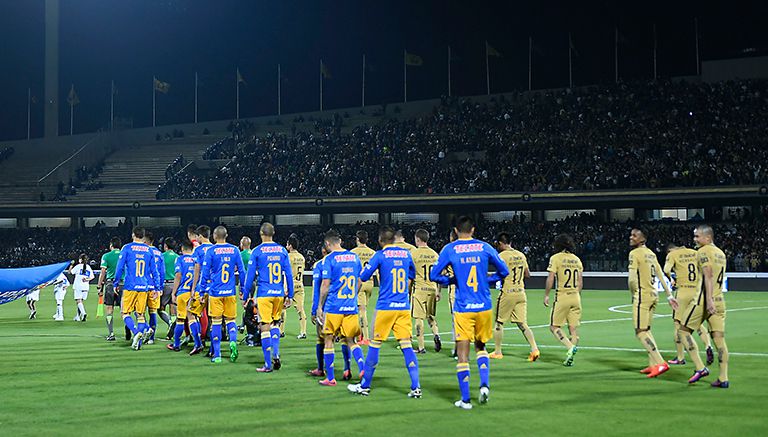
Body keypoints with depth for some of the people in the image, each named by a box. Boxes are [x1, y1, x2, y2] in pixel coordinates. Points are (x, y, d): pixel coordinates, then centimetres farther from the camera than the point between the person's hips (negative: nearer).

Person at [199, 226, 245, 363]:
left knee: (216, 322, 4)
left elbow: (205, 273, -4)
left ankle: (217, 355, 5)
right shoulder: (234, 250, 4)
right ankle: (233, 341, -15)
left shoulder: (211, 251, -5)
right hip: (231, 292, 2)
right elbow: (241, 271, 7)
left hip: (215, 291, -2)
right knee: (230, 319, 14)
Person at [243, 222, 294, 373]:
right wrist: (290, 295, 14)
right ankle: (276, 355, 7)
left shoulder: (257, 251, -3)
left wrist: (246, 296, 7)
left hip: (264, 294, -4)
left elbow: (250, 275, -2)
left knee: (265, 327, -1)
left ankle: (268, 364, 0)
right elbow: (288, 274, 8)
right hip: (279, 293, 4)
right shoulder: (282, 250, 6)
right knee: (275, 323, 21)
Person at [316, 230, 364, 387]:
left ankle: (330, 378, 9)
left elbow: (325, 285, -9)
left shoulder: (329, 259, -8)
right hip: (351, 307, 5)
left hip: (333, 307, -5)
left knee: (328, 340, 7)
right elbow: (359, 282, 14)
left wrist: (320, 306, -1)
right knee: (350, 340, 13)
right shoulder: (354, 257, 8)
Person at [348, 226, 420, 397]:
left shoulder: (380, 255, -6)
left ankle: (365, 386, 13)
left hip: (385, 307, -4)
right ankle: (416, 387, -5)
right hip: (404, 307, 4)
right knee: (406, 345, 2)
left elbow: (363, 277, -4)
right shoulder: (406, 253, 8)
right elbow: (412, 274, 25)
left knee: (374, 345, 5)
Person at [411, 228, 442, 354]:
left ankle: (421, 347, 1)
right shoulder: (434, 254, 7)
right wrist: (438, 291, 16)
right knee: (431, 316, 20)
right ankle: (436, 334, -6)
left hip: (419, 289, -4)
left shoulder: (414, 254, -7)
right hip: (432, 289, 5)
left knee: (419, 318, 1)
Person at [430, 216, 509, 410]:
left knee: (463, 354, 1)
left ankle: (465, 399, 2)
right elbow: (504, 271, 9)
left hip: (462, 309, -2)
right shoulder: (484, 247, 3)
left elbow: (434, 275, -3)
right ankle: (485, 384, 1)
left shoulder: (449, 249, -2)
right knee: (480, 347, 21)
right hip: (484, 307, 2)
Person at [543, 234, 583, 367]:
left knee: (554, 326, 2)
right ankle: (570, 357, 3)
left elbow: (550, 279, -10)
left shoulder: (556, 258, -6)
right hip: (575, 296, 5)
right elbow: (580, 281, 14)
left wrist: (546, 295, -2)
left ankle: (570, 347, -19)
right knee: (573, 328, 7)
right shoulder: (576, 259, 11)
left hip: (562, 296, -5)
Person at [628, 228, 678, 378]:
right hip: (653, 295, 9)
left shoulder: (634, 253, -12)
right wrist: (669, 295, 17)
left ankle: (660, 363, -16)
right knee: (646, 330, 17)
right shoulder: (651, 253, 14)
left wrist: (633, 294, -2)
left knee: (641, 332, -7)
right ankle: (653, 364, 18)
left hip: (642, 296, -9)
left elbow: (632, 279, -18)